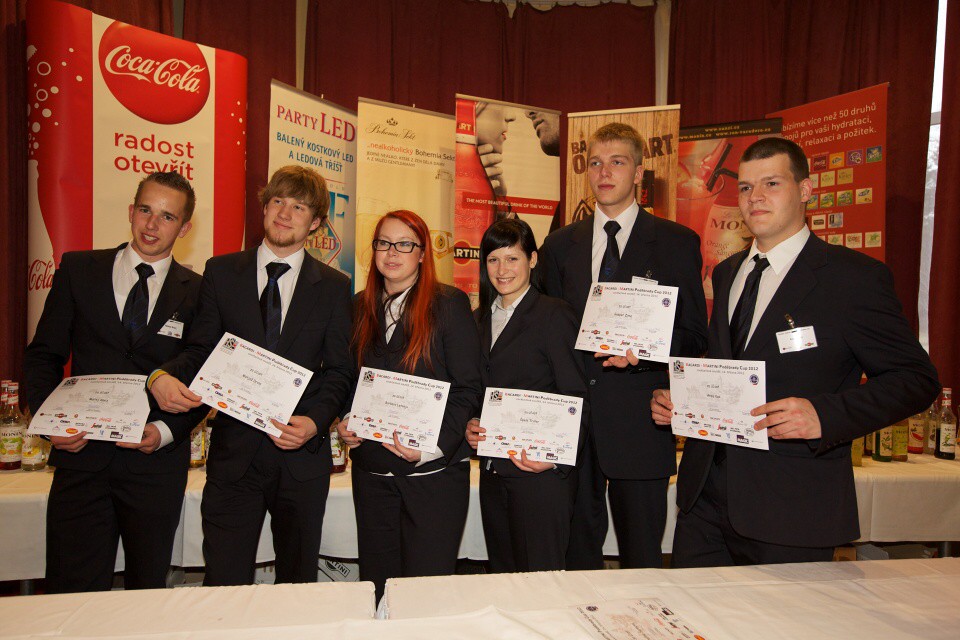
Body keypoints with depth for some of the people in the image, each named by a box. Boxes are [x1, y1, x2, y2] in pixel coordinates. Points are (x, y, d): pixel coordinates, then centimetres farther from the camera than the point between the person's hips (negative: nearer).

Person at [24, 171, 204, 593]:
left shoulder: (196, 292, 1)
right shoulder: (78, 270, 5)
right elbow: (43, 355, 7)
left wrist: (166, 430, -13)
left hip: (156, 461, 0)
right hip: (81, 453, 1)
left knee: (148, 587, 13)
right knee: (72, 592, 4)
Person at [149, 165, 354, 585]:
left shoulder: (334, 287, 4)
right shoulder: (221, 272, 6)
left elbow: (339, 370, 2)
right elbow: (201, 348, 5)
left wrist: (315, 421, -14)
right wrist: (163, 377, -16)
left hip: (302, 454, 0)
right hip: (233, 452, 0)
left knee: (298, 581, 15)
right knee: (224, 584, 3)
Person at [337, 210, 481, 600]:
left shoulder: (449, 305, -5)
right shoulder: (360, 308, 10)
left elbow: (467, 389, -8)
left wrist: (433, 446, -19)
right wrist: (344, 423, -1)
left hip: (434, 472, -4)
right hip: (371, 471, 5)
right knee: (376, 587, 15)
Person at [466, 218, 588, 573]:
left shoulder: (554, 314, -7)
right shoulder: (480, 319, 13)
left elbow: (576, 398, -10)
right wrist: (470, 426, -1)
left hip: (540, 473, -6)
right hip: (493, 473, 6)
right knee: (502, 574, 17)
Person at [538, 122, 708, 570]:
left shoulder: (677, 243, 2)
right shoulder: (559, 245, 10)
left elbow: (695, 336, 0)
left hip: (640, 424, -3)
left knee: (642, 557, 9)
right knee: (577, 551, 17)